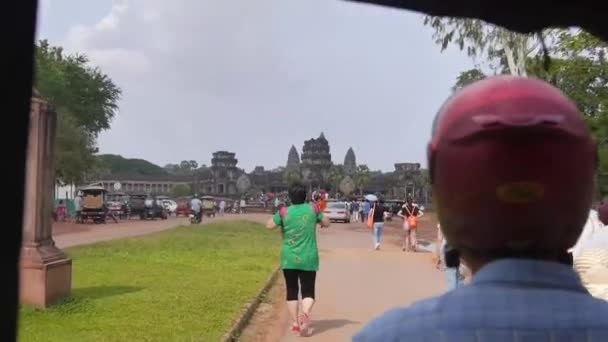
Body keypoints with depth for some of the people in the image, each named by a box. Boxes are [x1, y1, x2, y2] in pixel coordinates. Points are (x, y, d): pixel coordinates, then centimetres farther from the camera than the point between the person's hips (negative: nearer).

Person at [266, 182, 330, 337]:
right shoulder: (313, 208, -4)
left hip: (289, 259, 1)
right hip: (308, 259, 0)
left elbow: (269, 225, 1)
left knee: (292, 291, 15)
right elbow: (326, 223, 7)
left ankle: (295, 322, 16)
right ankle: (305, 313, -25)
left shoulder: (284, 212, -7)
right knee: (308, 292, 3)